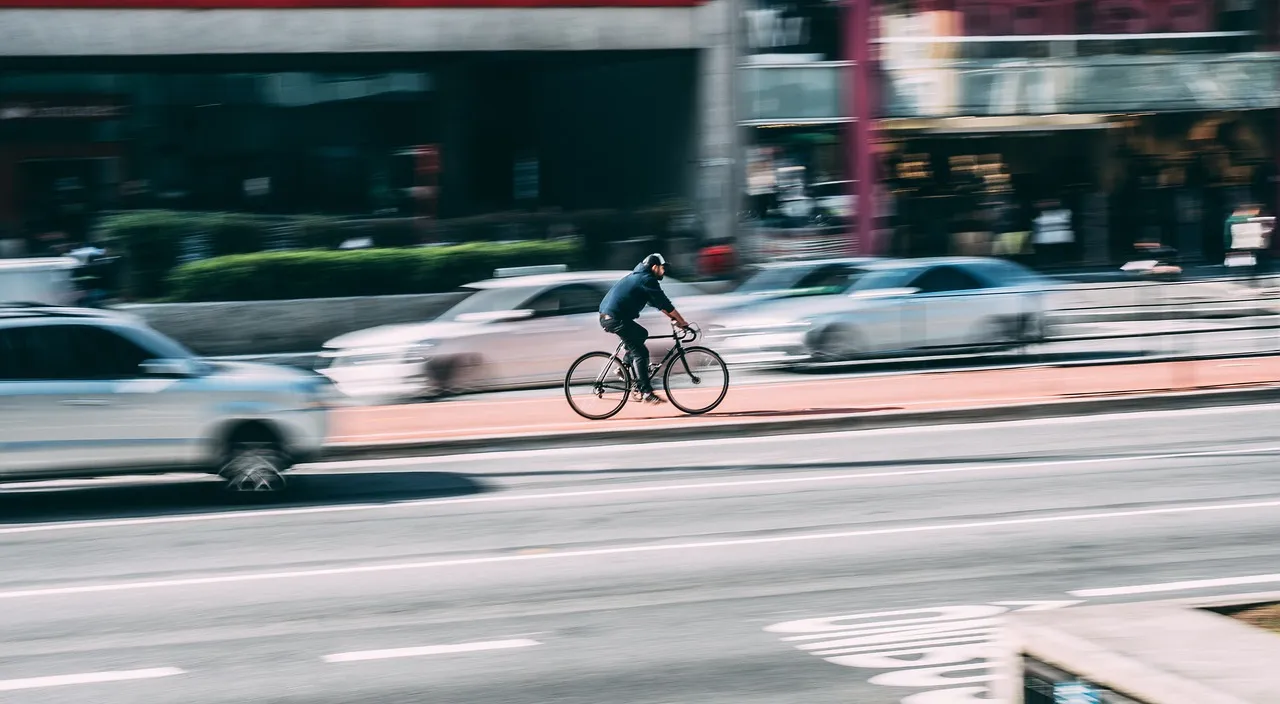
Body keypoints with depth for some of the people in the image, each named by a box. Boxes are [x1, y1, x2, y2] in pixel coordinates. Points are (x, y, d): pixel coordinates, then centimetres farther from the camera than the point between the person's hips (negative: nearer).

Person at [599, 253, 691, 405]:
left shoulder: (638, 276, 23)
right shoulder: (647, 280, -7)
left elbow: (658, 303, 28)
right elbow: (665, 304, -8)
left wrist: (673, 317, 24)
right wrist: (683, 322, -1)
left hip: (607, 316, 10)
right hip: (616, 318, -10)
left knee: (641, 334, 24)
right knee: (640, 353, -7)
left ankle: (625, 366, 17)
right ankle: (646, 392, -10)